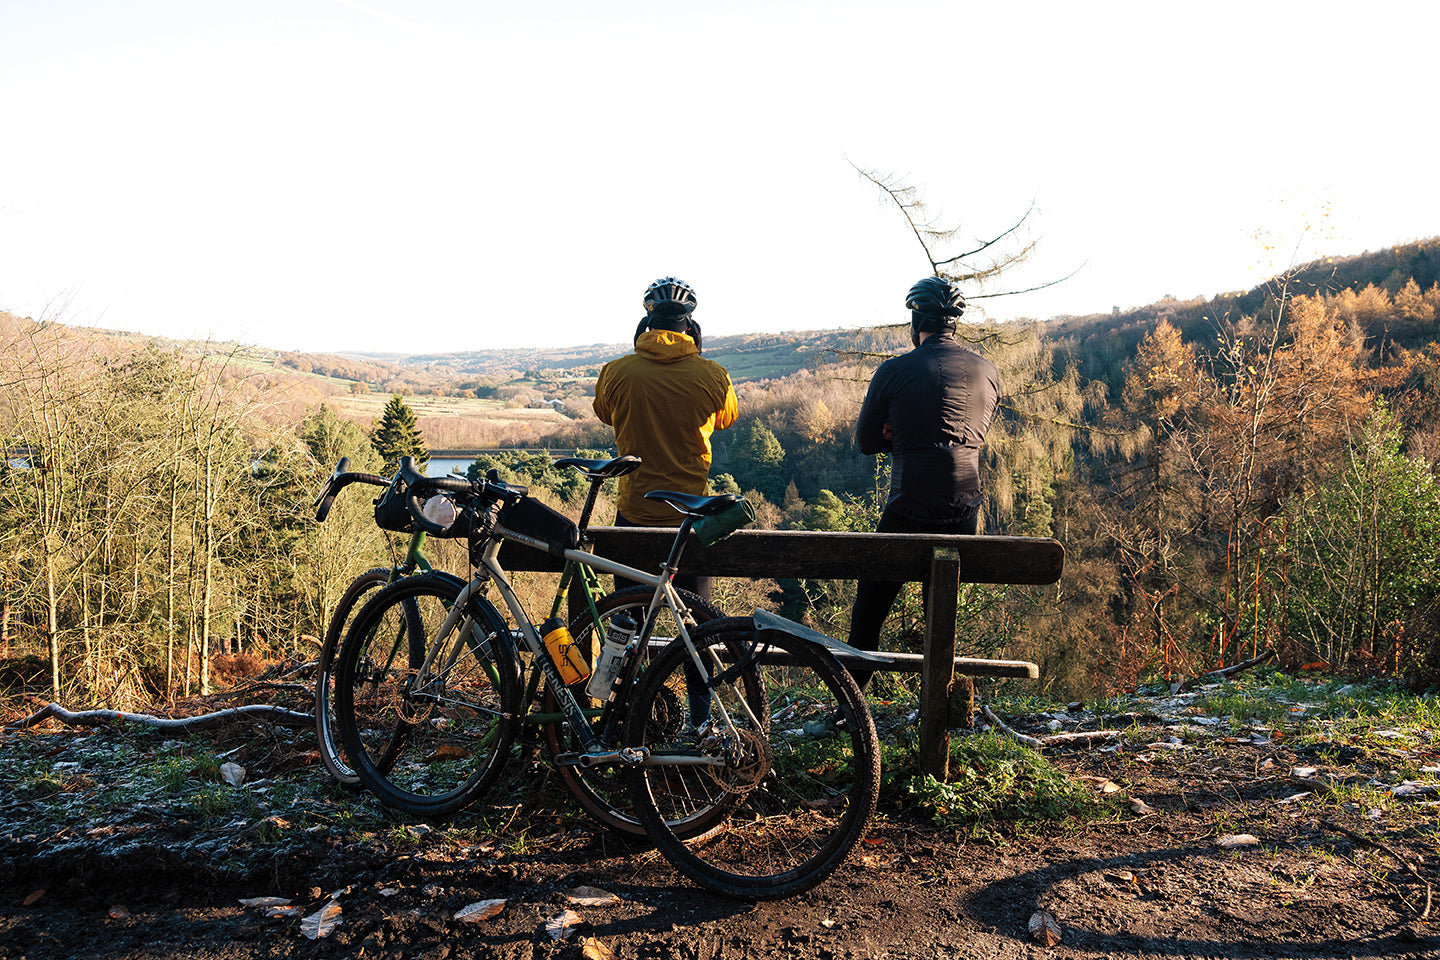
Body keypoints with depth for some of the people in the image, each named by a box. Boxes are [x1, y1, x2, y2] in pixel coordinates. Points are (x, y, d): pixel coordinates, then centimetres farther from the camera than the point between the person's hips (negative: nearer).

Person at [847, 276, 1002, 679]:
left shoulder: (894, 370, -5)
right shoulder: (988, 371, 7)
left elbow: (865, 441, 4)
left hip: (908, 513, -4)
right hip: (965, 514, 5)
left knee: (869, 612, 8)